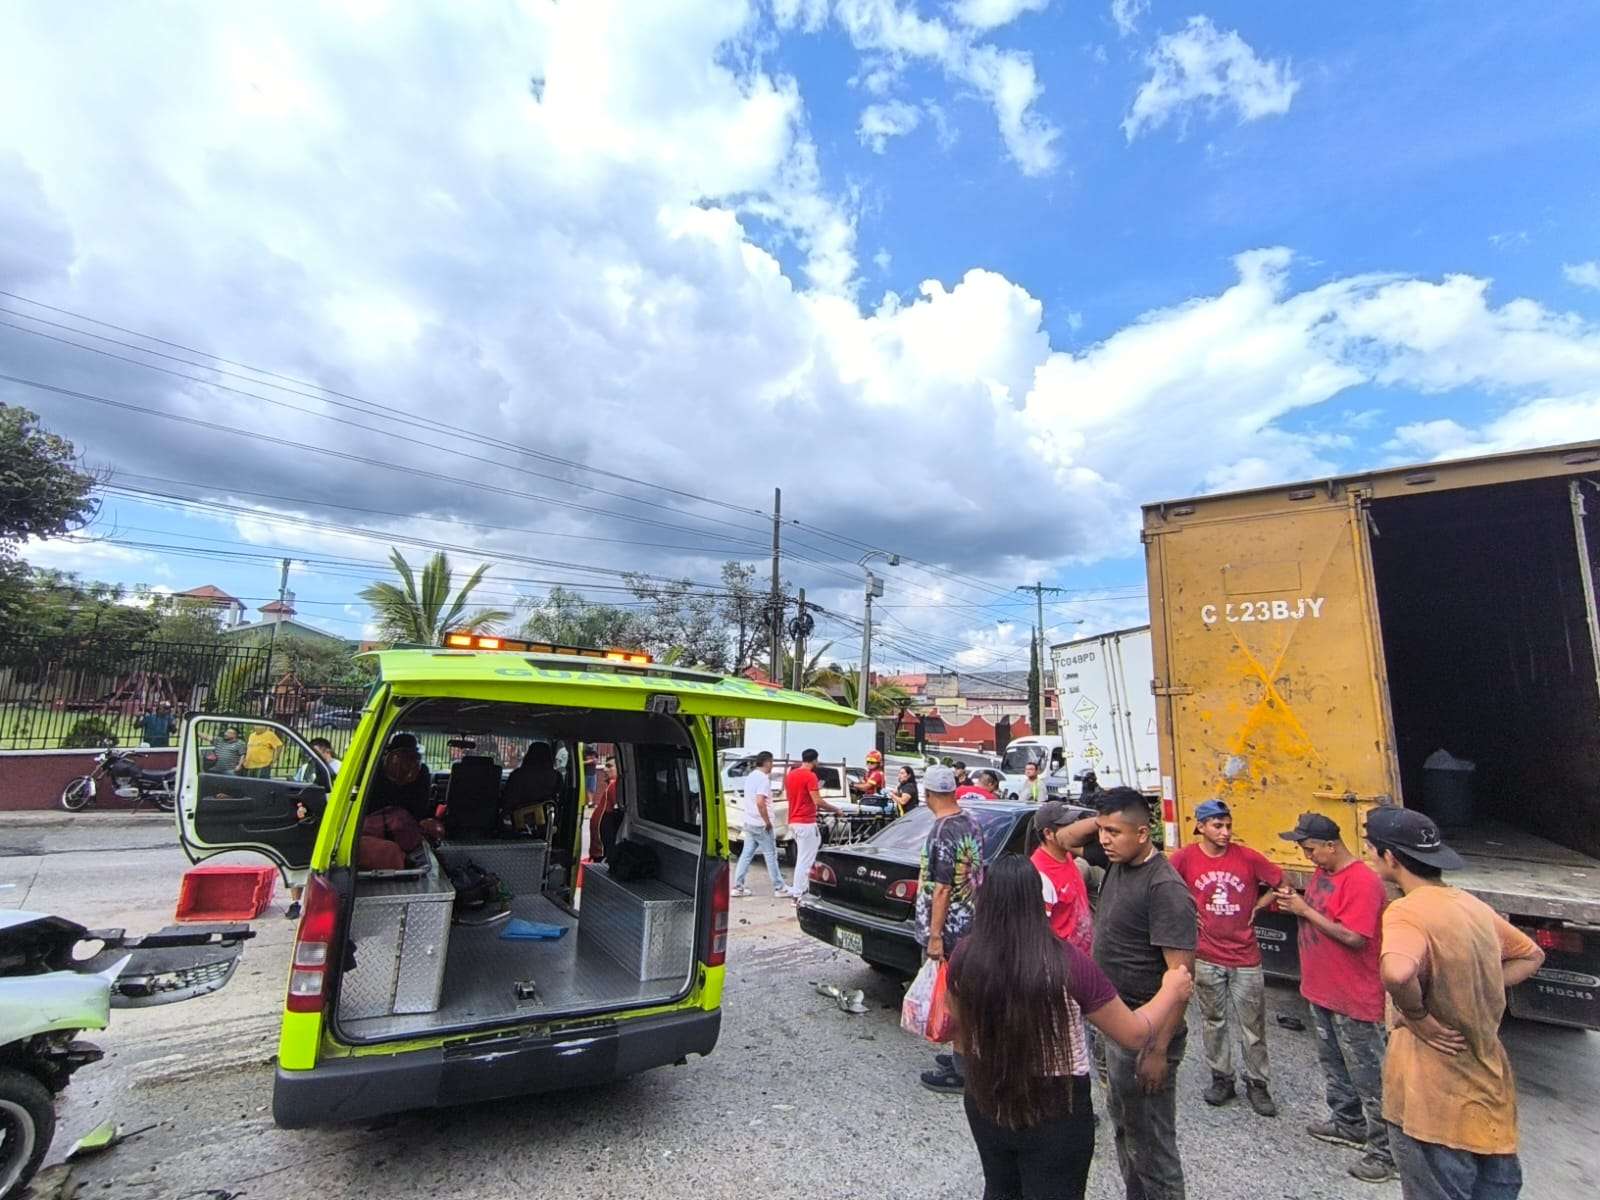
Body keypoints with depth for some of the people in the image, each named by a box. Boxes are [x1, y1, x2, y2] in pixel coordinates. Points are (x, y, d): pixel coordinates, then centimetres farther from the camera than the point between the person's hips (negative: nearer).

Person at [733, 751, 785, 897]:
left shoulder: (751, 776, 10)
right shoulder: (763, 778, -19)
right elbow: (760, 802, -28)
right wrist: (768, 822, -19)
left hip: (749, 822, 8)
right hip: (761, 824, -8)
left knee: (746, 854, 11)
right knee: (771, 855, 3)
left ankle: (738, 887, 12)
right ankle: (779, 888, 11)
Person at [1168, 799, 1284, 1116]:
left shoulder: (1247, 857, -10)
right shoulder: (1186, 857, -10)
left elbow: (1280, 882, 2)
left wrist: (1256, 907, -2)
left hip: (1245, 957, 0)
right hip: (1207, 957, 0)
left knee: (1252, 1027, 11)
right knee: (1213, 1022, 14)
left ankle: (1256, 1084, 28)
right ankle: (1221, 1078, 30)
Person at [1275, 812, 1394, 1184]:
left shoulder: (1363, 881, -22)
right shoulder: (1321, 872, 5)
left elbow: (1354, 937, -26)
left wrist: (1305, 910, -22)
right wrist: (1295, 903, -4)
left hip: (1354, 999, -9)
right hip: (1321, 991, 9)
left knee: (1368, 1076, 4)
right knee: (1333, 1064, 23)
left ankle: (1384, 1150, 16)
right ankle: (1347, 1124, 39)